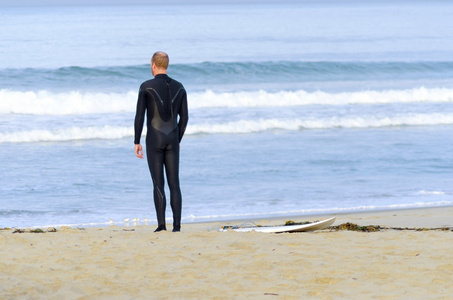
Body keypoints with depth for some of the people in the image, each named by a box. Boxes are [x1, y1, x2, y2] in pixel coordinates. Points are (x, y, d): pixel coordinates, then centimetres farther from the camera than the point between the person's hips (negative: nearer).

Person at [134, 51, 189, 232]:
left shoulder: (146, 86, -6)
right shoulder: (179, 87, 7)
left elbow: (139, 116, -8)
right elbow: (184, 117, 9)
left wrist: (136, 142, -1)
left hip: (154, 140, -3)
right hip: (172, 140, 3)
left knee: (158, 184, 0)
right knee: (174, 184, 4)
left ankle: (161, 225, -5)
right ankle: (177, 225, -3)